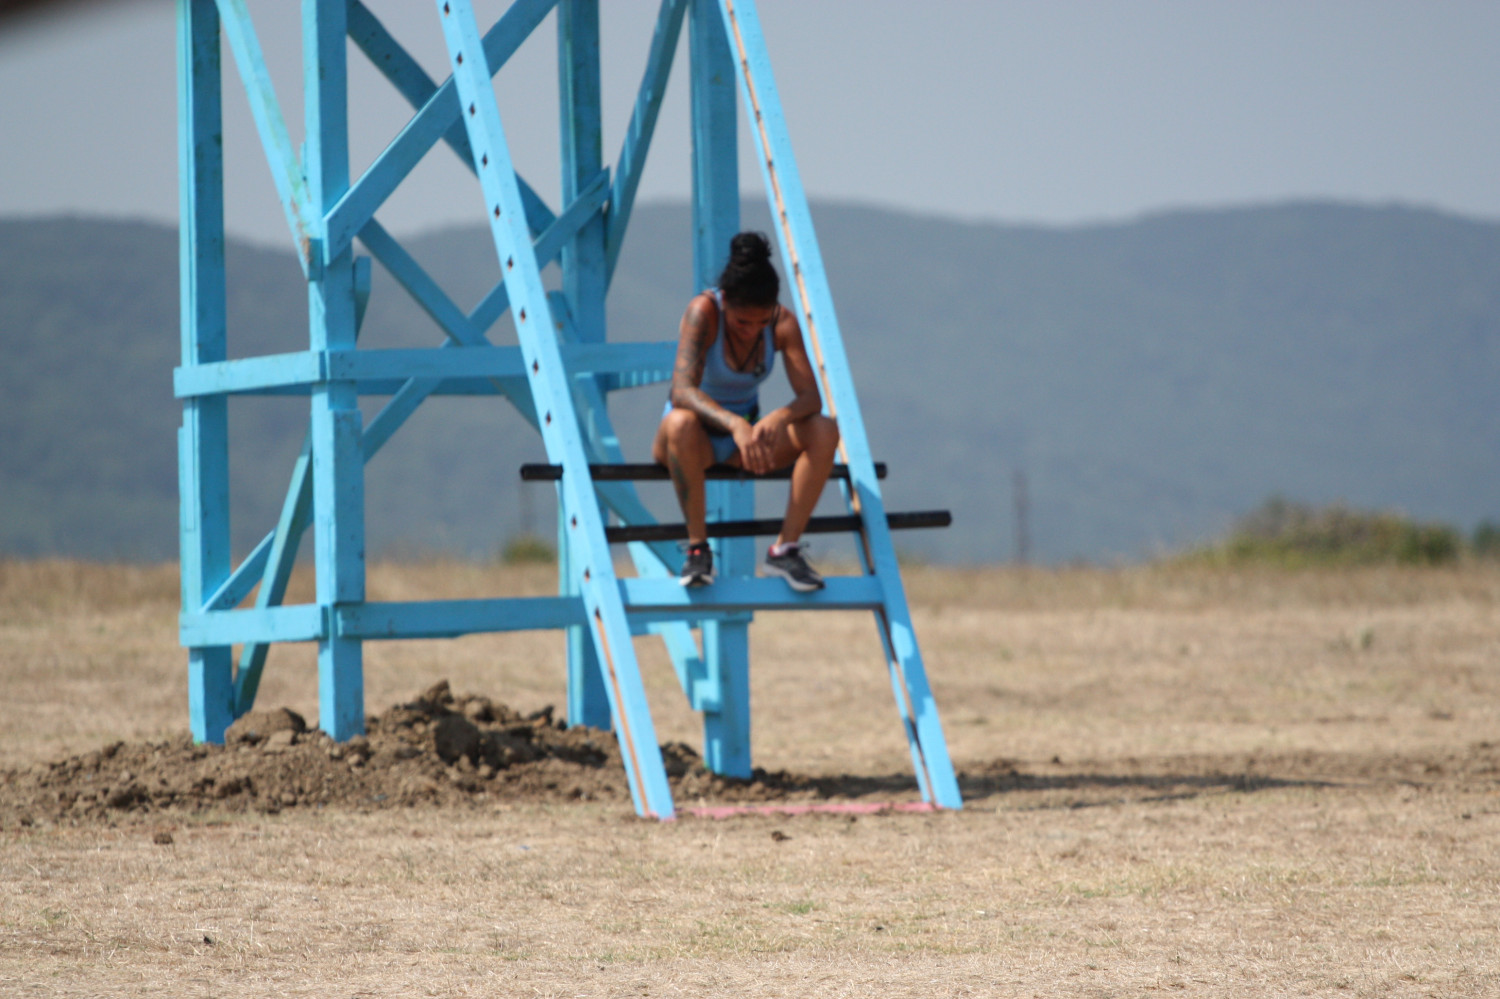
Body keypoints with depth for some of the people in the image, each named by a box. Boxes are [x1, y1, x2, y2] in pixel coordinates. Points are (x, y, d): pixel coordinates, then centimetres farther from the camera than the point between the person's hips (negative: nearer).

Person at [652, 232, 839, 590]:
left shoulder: (783, 324, -12)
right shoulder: (703, 312, -23)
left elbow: (811, 397, -19)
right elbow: (682, 391, -35)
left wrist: (779, 418, -42)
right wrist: (734, 424, -51)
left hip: (744, 433, 4)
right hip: (700, 435, -4)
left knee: (824, 431, -23)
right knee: (681, 423, -41)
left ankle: (786, 547, -18)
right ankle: (697, 547, -28)